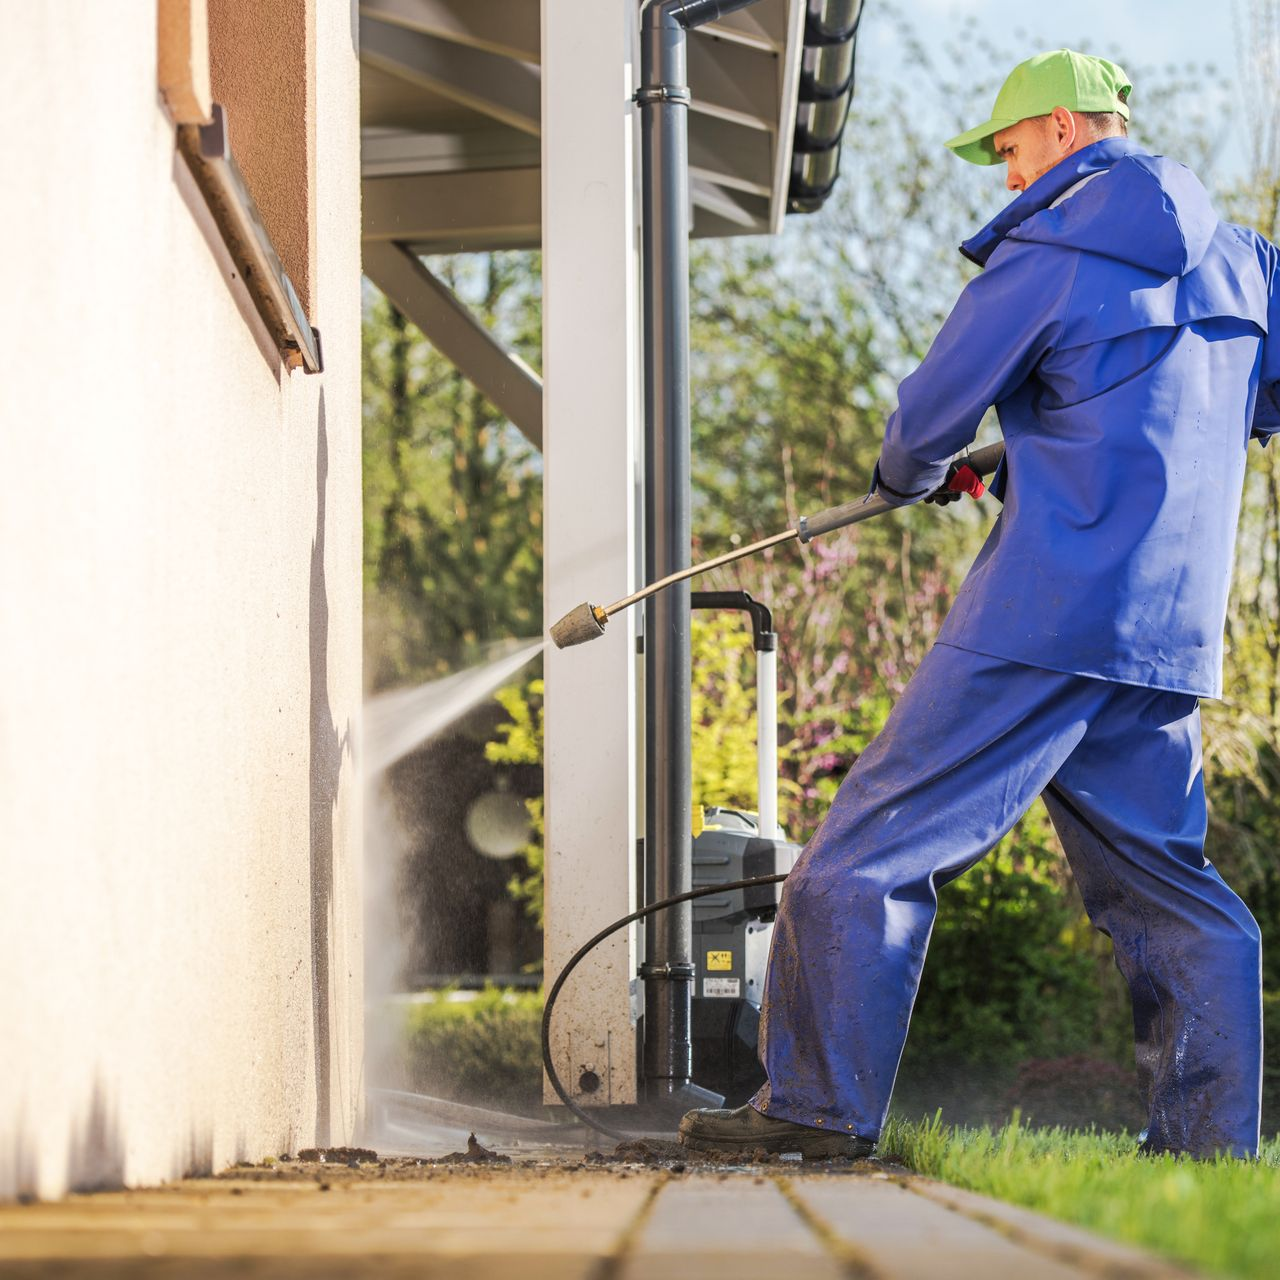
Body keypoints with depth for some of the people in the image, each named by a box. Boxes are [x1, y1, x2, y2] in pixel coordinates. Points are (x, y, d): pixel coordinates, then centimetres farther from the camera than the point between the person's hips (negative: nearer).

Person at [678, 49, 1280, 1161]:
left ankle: (819, 1104, -1)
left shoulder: (1045, 257, -6)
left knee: (874, 843, -1)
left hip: (1048, 618, -7)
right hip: (1174, 636, 7)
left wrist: (909, 477, 23)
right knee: (1164, 883, 13)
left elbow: (928, 423, 0)